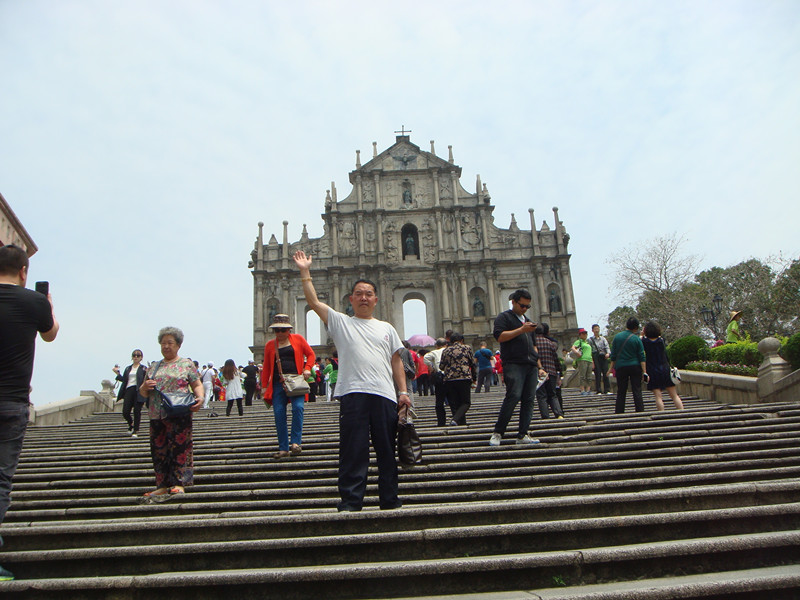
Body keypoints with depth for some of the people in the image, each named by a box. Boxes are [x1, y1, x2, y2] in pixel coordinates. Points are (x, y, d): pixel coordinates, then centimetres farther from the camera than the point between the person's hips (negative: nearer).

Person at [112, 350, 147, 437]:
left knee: (137, 411, -3)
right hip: (129, 391, 4)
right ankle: (131, 425, 28)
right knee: (125, 412, -1)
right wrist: (117, 373, 7)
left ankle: (135, 431, 6)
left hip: (139, 391, -4)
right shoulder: (128, 368, 20)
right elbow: (124, 379, 15)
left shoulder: (143, 368, 6)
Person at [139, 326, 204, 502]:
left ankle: (179, 484, -3)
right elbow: (143, 393, 20)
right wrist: (145, 387, -3)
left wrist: (200, 397, -17)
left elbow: (197, 385, 3)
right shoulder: (154, 367, 19)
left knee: (179, 447, -7)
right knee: (159, 450, 5)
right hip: (156, 415, 5)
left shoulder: (186, 364, 7)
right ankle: (163, 486, 12)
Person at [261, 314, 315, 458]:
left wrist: (307, 368, -6)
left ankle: (296, 442, -13)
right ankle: (283, 448, 5)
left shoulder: (298, 339, 10)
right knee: (279, 413, -3)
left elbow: (311, 354, 11)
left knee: (298, 407, -22)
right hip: (278, 383, 2)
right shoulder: (270, 345, 15)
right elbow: (266, 367, 17)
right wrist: (264, 386, 10)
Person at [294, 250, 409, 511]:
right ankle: (350, 502, 6)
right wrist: (305, 272, 0)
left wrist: (403, 392, 6)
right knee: (353, 451, -2)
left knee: (387, 452, 9)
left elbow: (396, 362, 15)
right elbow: (313, 302, 4)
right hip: (353, 394, -2)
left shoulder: (386, 328, 19)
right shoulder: (340, 322, 13)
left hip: (385, 396, 3)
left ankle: (390, 501, 20)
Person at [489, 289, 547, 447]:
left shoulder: (528, 321, 27)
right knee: (514, 396, -18)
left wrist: (540, 367, 22)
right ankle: (497, 433, -9)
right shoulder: (504, 317, 5)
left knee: (528, 399, 1)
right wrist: (521, 330, -13)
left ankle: (522, 435, 5)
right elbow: (499, 336, -12)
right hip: (513, 364, -7)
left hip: (531, 366, 7)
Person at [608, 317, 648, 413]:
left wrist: (611, 368, 11)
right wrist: (644, 372, -5)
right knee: (637, 391, 2)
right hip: (635, 367, -1)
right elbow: (641, 357, -5)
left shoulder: (617, 337, 0)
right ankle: (640, 412, 1)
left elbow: (613, 355, 3)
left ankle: (619, 413, 8)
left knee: (621, 392, 6)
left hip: (621, 367, 1)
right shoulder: (637, 339, -4)